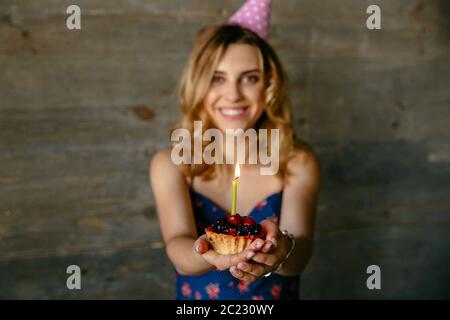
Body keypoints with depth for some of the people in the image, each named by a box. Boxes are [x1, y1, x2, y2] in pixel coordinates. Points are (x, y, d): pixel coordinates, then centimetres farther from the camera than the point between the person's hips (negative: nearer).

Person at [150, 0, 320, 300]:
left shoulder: (299, 163, -3)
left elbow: (300, 256, -14)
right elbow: (179, 250, -16)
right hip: (196, 297, 0)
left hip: (278, 295, 0)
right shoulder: (171, 164, -3)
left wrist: (283, 252, -34)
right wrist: (207, 255, -35)